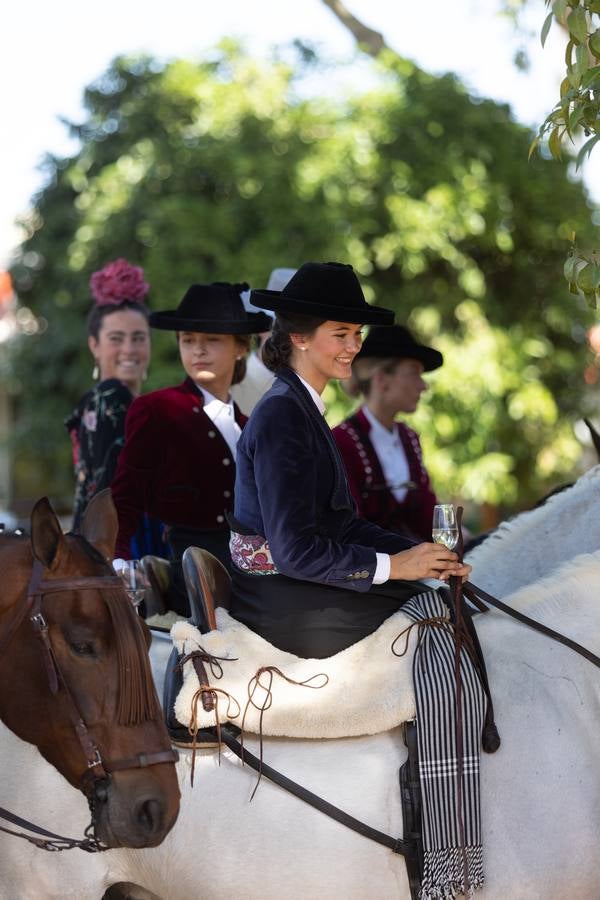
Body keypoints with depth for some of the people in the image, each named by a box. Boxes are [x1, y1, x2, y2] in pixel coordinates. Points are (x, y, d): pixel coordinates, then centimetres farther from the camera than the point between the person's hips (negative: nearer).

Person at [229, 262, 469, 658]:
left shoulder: (303, 409, 14)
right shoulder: (281, 416, -17)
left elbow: (346, 523, 12)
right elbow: (295, 550, -22)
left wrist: (419, 554, -2)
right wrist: (392, 565, -17)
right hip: (278, 601, -9)